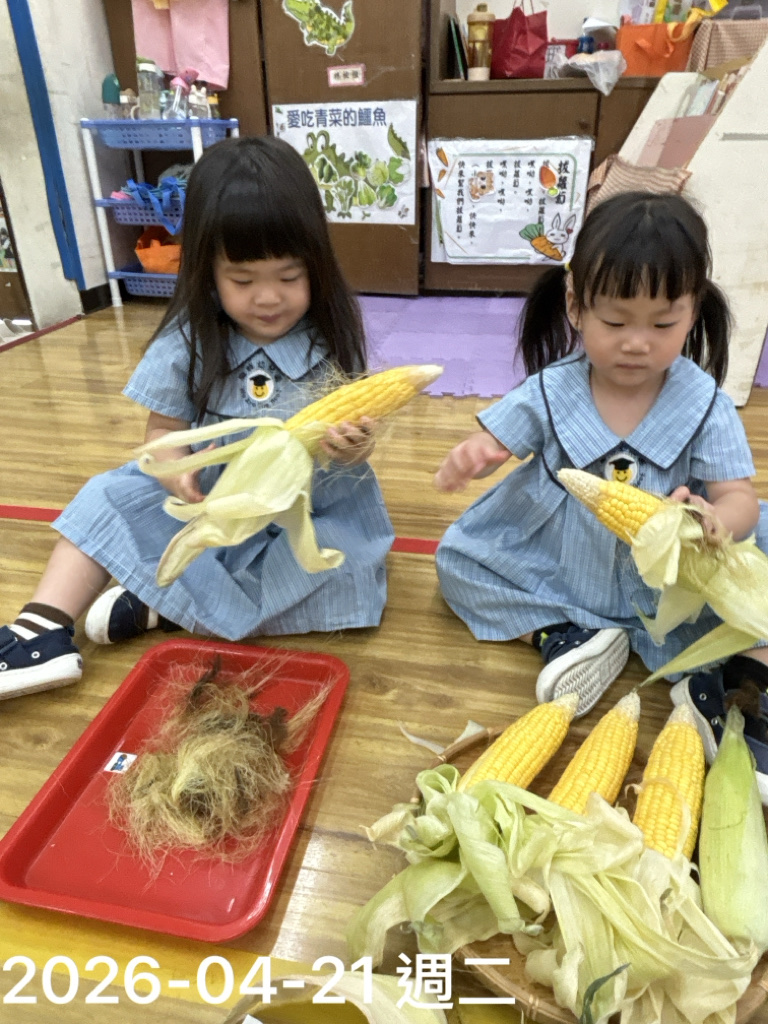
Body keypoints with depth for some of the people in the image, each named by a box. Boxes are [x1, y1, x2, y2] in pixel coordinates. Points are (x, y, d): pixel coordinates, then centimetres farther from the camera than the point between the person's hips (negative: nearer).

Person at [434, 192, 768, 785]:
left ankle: (708, 664, -10)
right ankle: (568, 634, -14)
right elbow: (492, 443, -11)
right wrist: (465, 461, -37)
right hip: (555, 571, 1)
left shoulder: (705, 405, -12)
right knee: (458, 560, -10)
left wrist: (715, 522, -39)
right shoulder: (552, 392, -11)